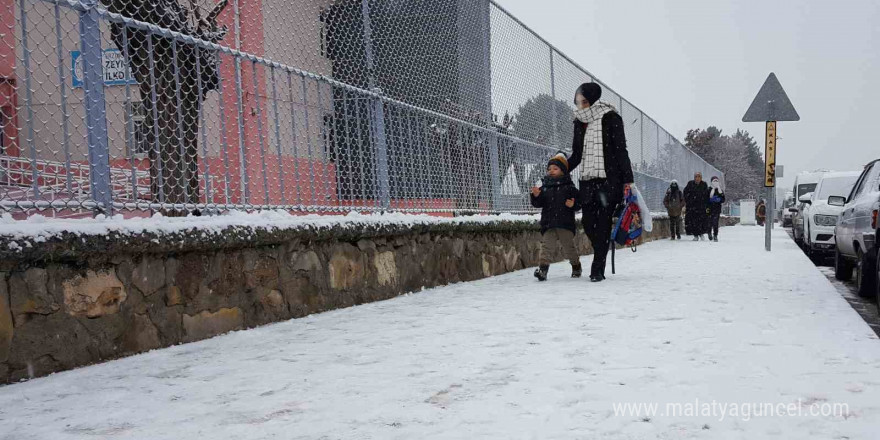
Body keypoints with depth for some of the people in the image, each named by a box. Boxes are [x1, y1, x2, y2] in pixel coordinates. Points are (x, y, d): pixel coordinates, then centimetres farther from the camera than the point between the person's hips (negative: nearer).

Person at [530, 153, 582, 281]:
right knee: (545, 244, -15)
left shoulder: (569, 187, 2)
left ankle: (576, 266, 31)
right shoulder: (544, 187, 9)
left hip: (566, 224, -2)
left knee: (568, 247, 9)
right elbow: (538, 204, 4)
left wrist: (573, 204, -17)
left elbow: (579, 202, 3)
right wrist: (536, 196, -15)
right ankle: (542, 268, -21)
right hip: (548, 224, 2)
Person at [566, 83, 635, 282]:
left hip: (609, 179, -5)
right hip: (587, 180, 5)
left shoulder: (611, 118, -3)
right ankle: (601, 257, 21)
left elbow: (621, 151, -5)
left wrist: (627, 179, -10)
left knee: (603, 223, -6)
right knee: (588, 223, 1)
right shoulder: (579, 122, 12)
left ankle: (598, 269, -3)